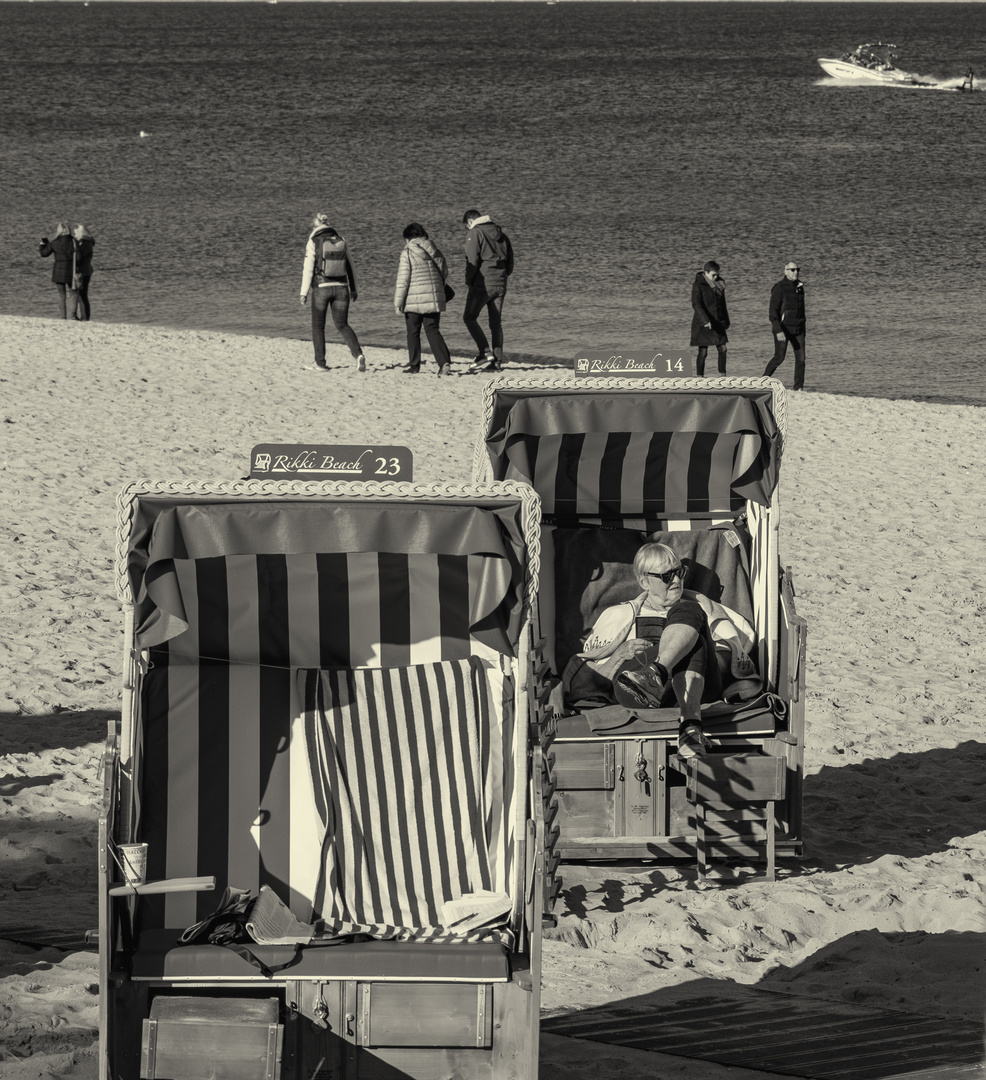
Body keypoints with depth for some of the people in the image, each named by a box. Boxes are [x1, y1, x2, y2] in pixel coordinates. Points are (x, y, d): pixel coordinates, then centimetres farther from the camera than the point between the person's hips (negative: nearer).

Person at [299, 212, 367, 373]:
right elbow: (350, 268, 12)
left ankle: (320, 363, 14)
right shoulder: (341, 242, 8)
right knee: (342, 325, 11)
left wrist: (304, 292, -3)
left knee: (318, 326, 12)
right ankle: (358, 355, -11)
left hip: (321, 287, -3)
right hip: (341, 288, 4)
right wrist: (353, 289, 20)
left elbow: (308, 269, -8)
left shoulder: (314, 243, -5)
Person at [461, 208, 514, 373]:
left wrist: (469, 281, -4)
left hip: (482, 284, -7)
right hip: (500, 284, 7)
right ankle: (497, 361, 6)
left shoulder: (474, 233, -6)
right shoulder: (501, 235, 15)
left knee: (469, 317, 2)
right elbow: (510, 259, 16)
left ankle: (485, 353, -11)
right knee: (496, 322, 10)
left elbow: (472, 260, -14)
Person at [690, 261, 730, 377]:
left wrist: (726, 321, 19)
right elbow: (696, 304, -23)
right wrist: (705, 320, -34)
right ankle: (700, 376, 7)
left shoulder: (719, 284, 7)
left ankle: (722, 375, 9)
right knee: (703, 352, -2)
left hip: (717, 323, 6)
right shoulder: (698, 285, -12)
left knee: (722, 349, 1)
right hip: (703, 324, -6)